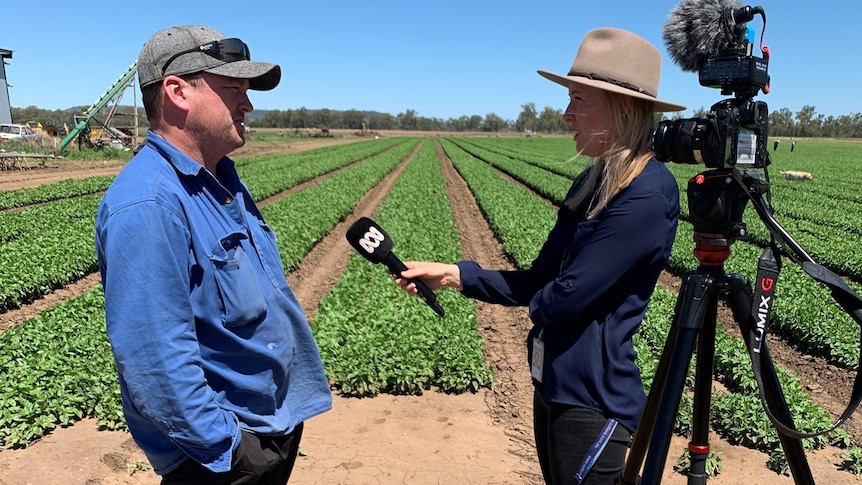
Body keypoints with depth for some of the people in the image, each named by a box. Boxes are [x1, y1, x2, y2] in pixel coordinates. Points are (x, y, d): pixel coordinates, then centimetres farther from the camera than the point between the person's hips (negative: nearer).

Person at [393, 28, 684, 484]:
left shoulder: (647, 195, -21)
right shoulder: (591, 183, 6)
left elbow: (565, 299, -24)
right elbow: (538, 281, 7)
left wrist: (536, 301, -2)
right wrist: (454, 273, -1)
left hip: (590, 398, -8)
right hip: (552, 383, 9)